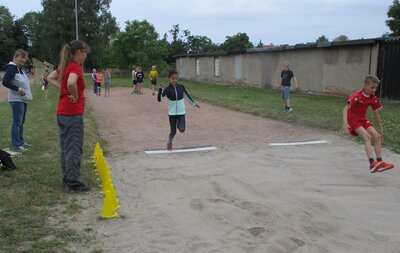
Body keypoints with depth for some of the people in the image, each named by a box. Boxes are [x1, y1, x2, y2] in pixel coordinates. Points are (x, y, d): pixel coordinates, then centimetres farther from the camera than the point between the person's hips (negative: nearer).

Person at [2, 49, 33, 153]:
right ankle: (15, 145, -3)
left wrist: (27, 95, 9)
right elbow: (5, 82, -23)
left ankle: (21, 141, 26)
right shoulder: (11, 68, -14)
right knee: (17, 122, -7)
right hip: (16, 100, -9)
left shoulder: (20, 68, 14)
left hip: (23, 99, 9)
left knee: (21, 122, 16)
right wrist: (18, 89, -22)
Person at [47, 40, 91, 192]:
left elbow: (50, 78, 23)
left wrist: (62, 87, 10)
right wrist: (75, 96, -18)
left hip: (62, 112, 9)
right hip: (73, 113, -9)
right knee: (74, 148, -3)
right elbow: (71, 83, -35)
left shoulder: (65, 66, 10)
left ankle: (67, 179, 24)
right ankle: (74, 182, 2)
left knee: (66, 147, 15)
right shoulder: (76, 67, -15)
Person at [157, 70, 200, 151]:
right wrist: (160, 89, -32)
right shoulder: (167, 89, -10)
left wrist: (194, 103, 21)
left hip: (181, 112, 2)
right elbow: (159, 99, -19)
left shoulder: (181, 87, -2)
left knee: (182, 129, -12)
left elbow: (187, 95, 13)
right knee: (173, 131, 4)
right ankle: (169, 143, 32)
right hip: (172, 113, -1)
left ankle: (178, 124, 24)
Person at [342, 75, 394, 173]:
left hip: (363, 120, 7)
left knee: (377, 136, -3)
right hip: (353, 120, -7)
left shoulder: (373, 98, 1)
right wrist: (345, 123, -42)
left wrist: (381, 128, 13)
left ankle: (379, 162, 1)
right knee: (367, 137, -24)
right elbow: (346, 108, -30)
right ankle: (372, 163, -32)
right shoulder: (357, 96, -20)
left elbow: (376, 114, 10)